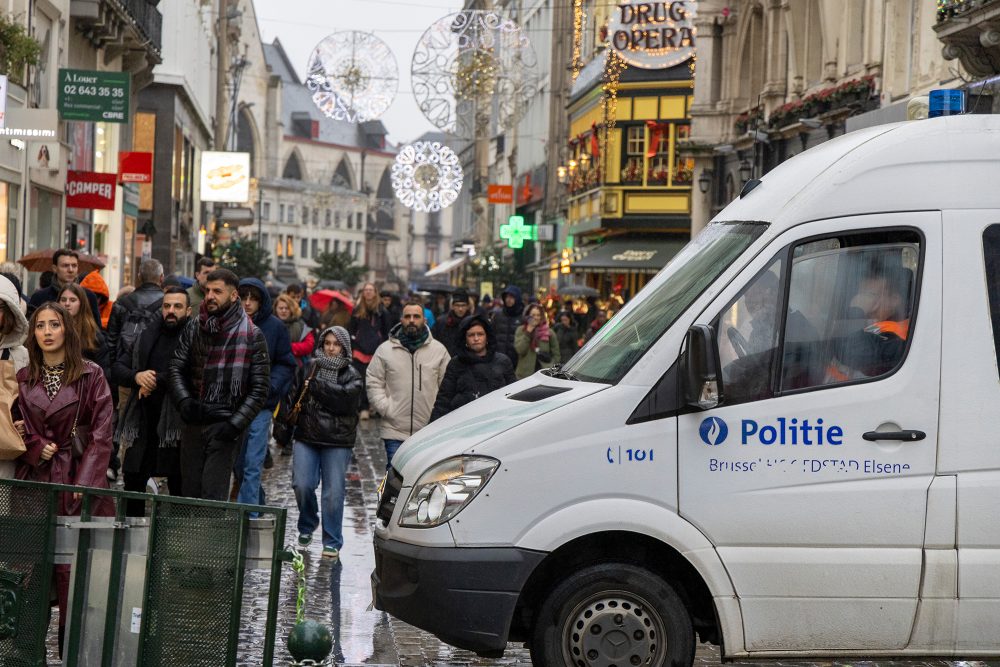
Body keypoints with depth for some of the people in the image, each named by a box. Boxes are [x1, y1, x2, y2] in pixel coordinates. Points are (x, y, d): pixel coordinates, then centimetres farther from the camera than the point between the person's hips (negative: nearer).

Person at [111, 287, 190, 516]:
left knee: (178, 487, 1)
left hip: (176, 423, -5)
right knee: (133, 481, 9)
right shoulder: (146, 337, 13)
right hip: (143, 422, 5)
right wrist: (137, 376, -10)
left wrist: (156, 381, -14)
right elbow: (117, 368, 11)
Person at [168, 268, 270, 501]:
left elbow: (260, 388, -4)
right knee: (190, 493, 7)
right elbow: (176, 368, 9)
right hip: (193, 421, 4)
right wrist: (185, 401, -9)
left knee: (213, 496, -9)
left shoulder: (252, 335, -3)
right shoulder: (194, 327, 9)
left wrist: (237, 423, -13)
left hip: (224, 427, -4)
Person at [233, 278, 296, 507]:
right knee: (238, 465, 12)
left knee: (252, 466, -10)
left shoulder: (275, 327, -2)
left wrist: (269, 387, -11)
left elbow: (286, 365, 4)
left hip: (260, 404, -3)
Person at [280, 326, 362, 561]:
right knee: (302, 485, -5)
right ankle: (307, 526, 22)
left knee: (334, 491, -4)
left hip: (337, 441, -2)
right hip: (305, 436, 2)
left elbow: (347, 398, -15)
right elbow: (293, 395, 8)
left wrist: (317, 386, -15)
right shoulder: (310, 367, 10)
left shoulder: (351, 374, 4)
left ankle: (332, 542, 6)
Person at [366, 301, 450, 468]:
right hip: (394, 431, -1)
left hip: (430, 433, 1)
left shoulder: (439, 350, 7)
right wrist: (386, 408, -7)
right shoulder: (385, 350, 5)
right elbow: (373, 383, 5)